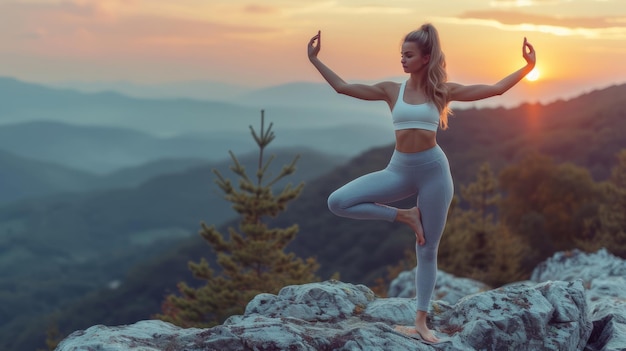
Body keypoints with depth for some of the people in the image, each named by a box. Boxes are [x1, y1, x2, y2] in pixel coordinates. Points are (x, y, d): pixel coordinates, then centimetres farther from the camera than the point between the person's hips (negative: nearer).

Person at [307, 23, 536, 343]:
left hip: (433, 169, -2)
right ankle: (404, 216, -1)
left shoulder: (443, 90, 1)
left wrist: (528, 67, -3)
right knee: (338, 202, -17)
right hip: (399, 169, 2)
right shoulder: (391, 90, 5)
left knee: (428, 250, 4)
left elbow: (496, 89, 3)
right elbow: (343, 87, 8)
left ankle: (421, 321, 16)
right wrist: (315, 60, 6)